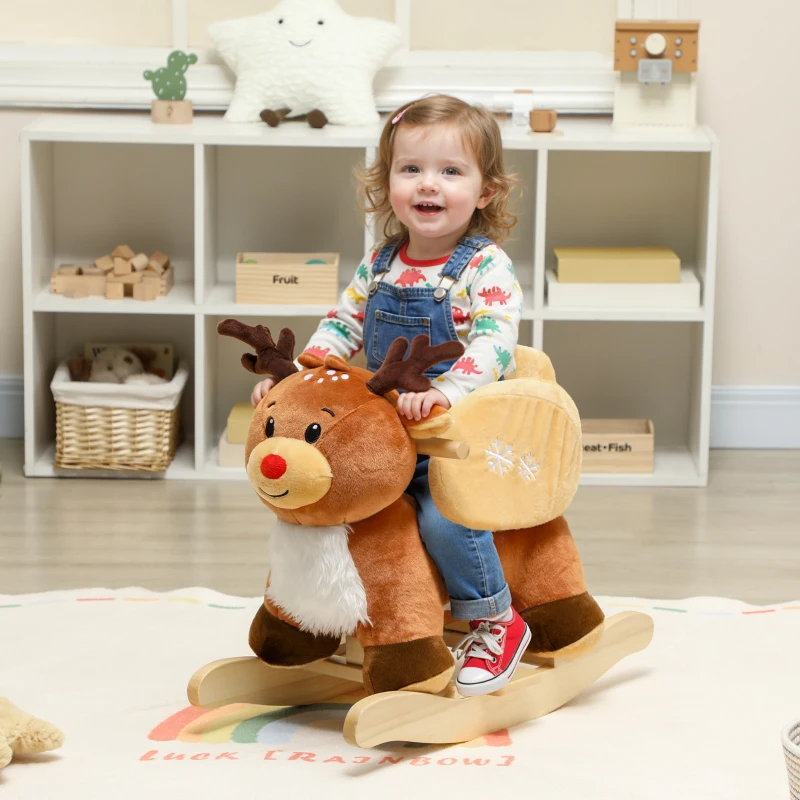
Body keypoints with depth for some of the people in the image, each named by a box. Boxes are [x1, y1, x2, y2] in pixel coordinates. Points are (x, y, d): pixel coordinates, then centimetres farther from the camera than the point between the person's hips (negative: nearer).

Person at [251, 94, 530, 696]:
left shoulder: (485, 267, -12)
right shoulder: (380, 266, 7)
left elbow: (494, 342, -24)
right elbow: (342, 327, 12)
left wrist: (445, 391, -39)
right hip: (384, 434, 7)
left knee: (443, 516, -26)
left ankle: (497, 622, -4)